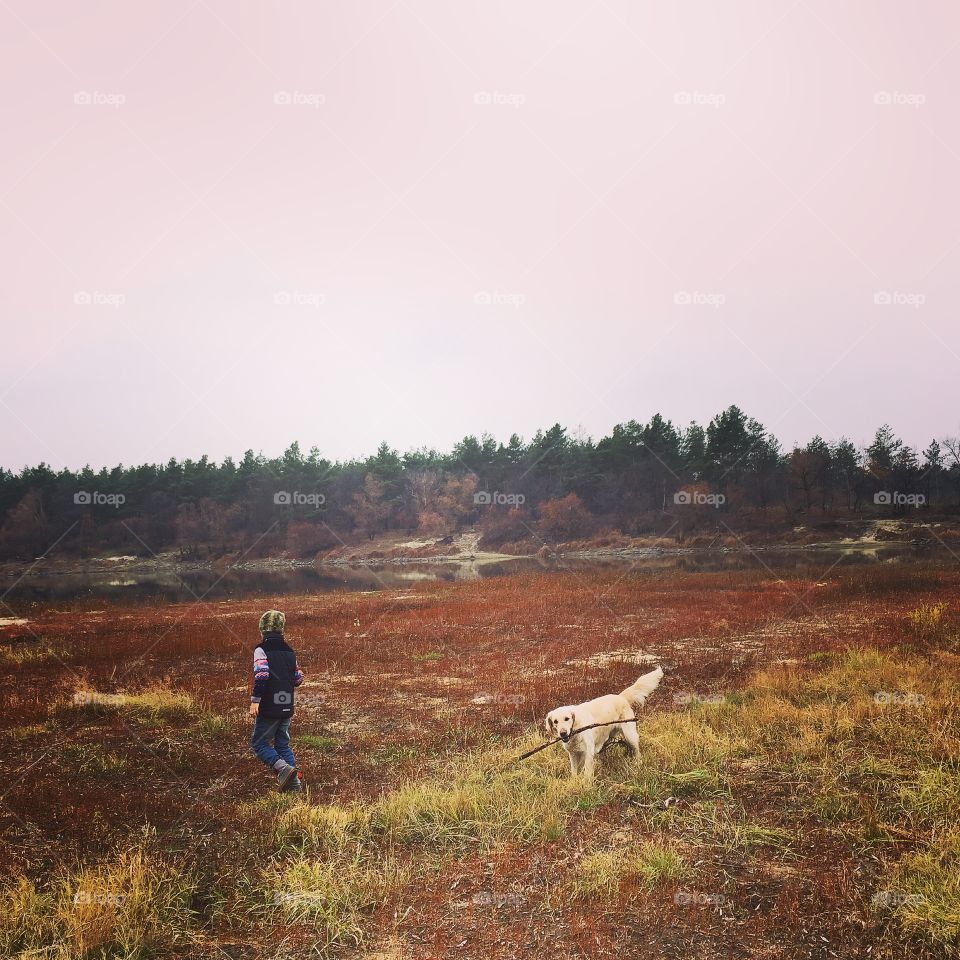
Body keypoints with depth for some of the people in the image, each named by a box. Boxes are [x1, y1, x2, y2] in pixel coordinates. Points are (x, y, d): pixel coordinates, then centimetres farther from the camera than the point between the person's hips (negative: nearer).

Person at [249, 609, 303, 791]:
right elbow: (298, 678, 12)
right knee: (282, 744, 16)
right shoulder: (289, 651, 10)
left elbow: (261, 674, -22)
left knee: (259, 743, 5)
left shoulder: (261, 650, -9)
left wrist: (255, 700, -22)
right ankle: (294, 781, 7)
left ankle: (283, 767, -17)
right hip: (287, 708, 6)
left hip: (269, 708, -6)